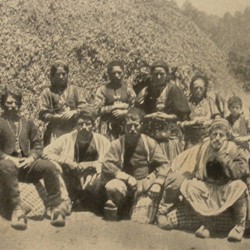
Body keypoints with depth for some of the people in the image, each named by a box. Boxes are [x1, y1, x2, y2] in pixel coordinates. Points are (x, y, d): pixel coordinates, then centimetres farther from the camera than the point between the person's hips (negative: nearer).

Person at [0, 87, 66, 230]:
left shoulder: (28, 123, 20)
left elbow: (38, 145, 14)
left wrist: (31, 158, -6)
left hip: (27, 163, 3)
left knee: (50, 166, -24)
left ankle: (56, 208, -21)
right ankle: (17, 209, -40)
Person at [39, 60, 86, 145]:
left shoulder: (74, 90, 12)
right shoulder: (47, 92, 5)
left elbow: (83, 108, 7)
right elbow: (43, 114, -1)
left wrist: (73, 113, -11)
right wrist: (59, 117, -12)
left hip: (73, 131, 2)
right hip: (55, 132, -2)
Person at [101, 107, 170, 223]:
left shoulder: (150, 143, -2)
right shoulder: (117, 144, -3)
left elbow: (164, 164, -3)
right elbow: (107, 165, -12)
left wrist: (157, 183, -19)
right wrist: (127, 177, -23)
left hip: (145, 182, 3)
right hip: (125, 183, -3)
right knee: (112, 187, -32)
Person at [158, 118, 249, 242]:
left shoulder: (231, 149, -10)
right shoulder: (203, 148, -5)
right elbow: (178, 164, -2)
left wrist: (222, 155, -25)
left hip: (226, 191, -3)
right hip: (206, 189, 3)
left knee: (239, 186, -32)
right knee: (186, 185, -21)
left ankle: (240, 225, -12)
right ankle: (205, 221, -8)